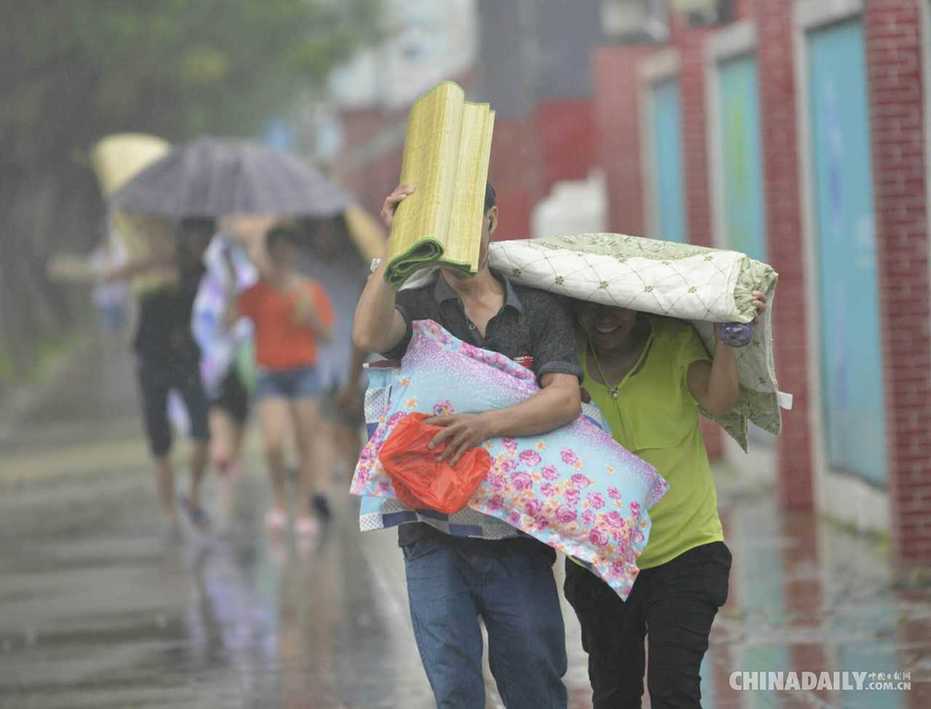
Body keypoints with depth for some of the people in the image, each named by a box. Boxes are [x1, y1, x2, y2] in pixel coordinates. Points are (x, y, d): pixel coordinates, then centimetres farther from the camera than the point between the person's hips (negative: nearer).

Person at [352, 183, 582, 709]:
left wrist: (489, 424, -25)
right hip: (435, 537, -1)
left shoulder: (542, 310, 6)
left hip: (517, 536, 1)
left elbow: (565, 400, -9)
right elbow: (370, 335, -18)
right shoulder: (414, 304, 5)